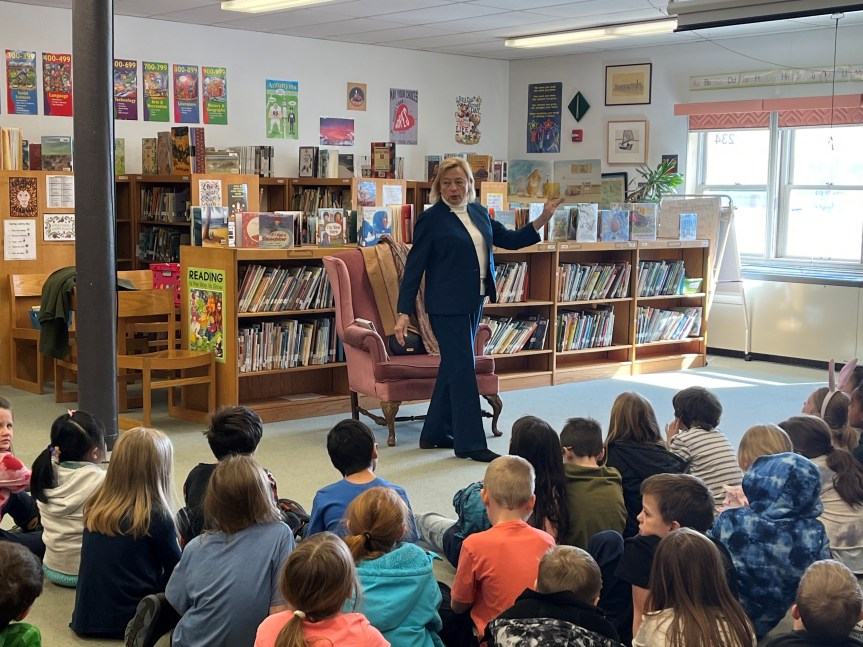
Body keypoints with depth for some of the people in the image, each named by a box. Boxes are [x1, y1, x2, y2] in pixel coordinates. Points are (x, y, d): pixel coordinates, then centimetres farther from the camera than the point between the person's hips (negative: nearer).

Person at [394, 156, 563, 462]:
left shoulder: (479, 212, 10)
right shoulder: (431, 219, -9)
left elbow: (510, 240, 15)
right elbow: (414, 267, -9)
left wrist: (543, 219, 2)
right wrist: (404, 313, -14)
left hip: (473, 302, 7)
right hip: (447, 305, -7)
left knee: (453, 367, 13)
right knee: (462, 369, -6)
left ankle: (435, 433, 25)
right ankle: (471, 443, 0)